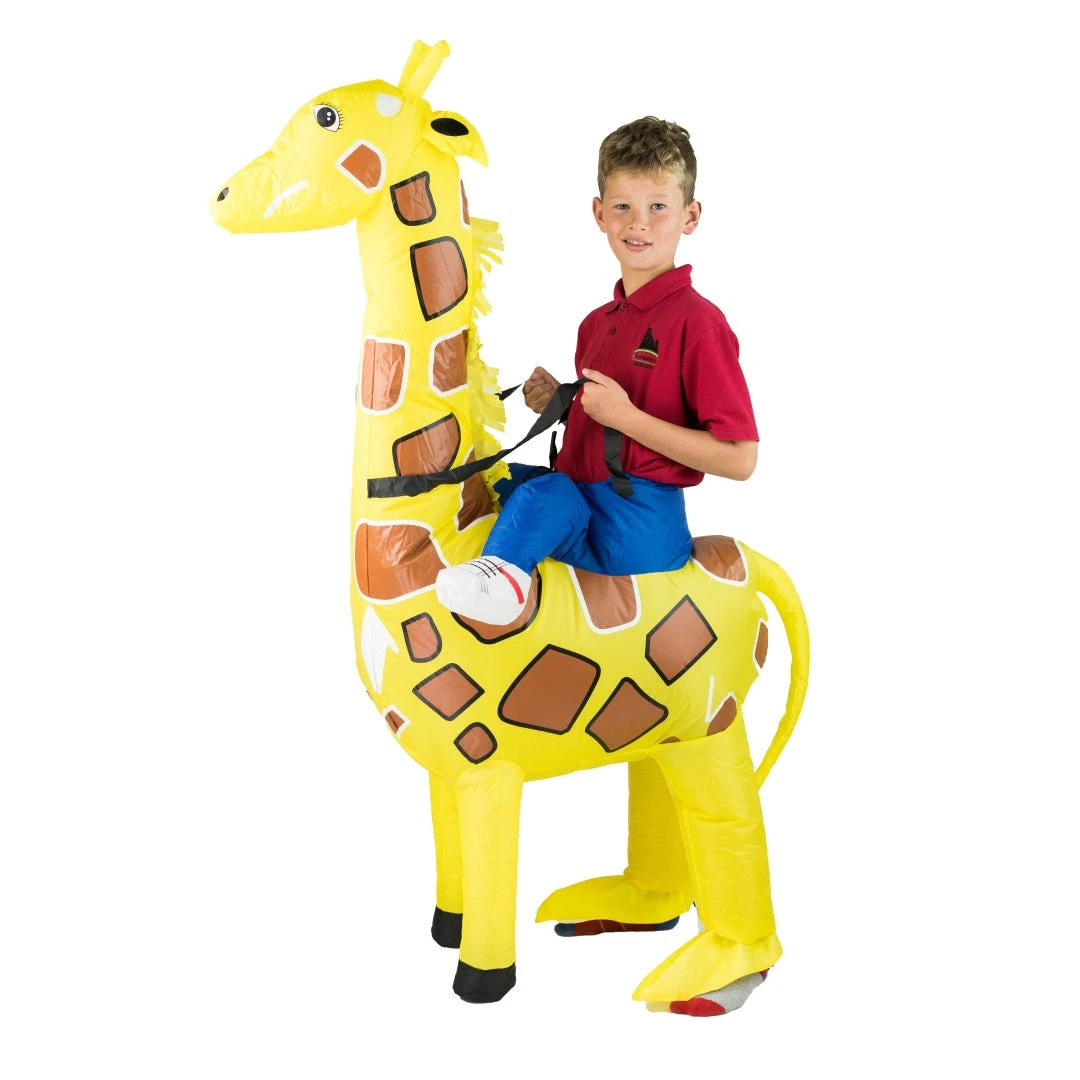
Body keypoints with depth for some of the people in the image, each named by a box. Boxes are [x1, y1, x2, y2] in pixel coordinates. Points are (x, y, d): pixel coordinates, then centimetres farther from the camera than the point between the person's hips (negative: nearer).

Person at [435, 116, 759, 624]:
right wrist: (558, 405, 6)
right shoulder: (596, 323, 16)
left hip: (638, 527, -9)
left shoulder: (697, 321, -11)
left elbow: (738, 458, -18)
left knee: (544, 495, -33)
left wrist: (624, 414, -19)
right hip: (581, 502, 9)